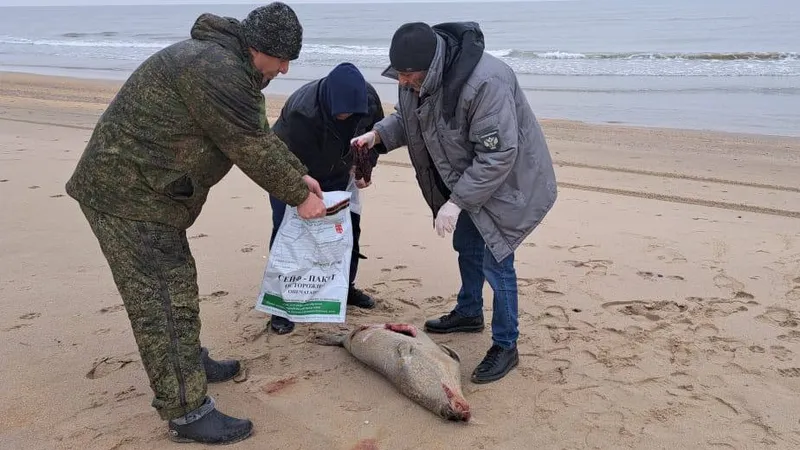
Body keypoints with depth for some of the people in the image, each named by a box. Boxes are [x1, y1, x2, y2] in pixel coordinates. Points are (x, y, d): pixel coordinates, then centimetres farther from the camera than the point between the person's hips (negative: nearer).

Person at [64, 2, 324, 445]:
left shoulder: (229, 66, 12)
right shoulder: (216, 69, -24)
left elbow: (260, 134, 18)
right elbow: (251, 149, -22)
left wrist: (300, 175, 11)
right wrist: (298, 196, -11)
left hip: (150, 191, 11)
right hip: (127, 194, -11)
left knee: (177, 285, 22)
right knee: (160, 301, -6)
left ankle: (189, 363, 41)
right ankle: (186, 412, 3)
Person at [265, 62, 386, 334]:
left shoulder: (368, 98, -23)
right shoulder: (301, 112, -40)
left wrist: (363, 169, -13)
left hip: (337, 172, 5)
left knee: (349, 226, 7)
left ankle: (346, 287, 27)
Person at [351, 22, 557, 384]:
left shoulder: (485, 83, -38)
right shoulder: (417, 78, -11)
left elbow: (498, 156, -35)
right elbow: (406, 118, 8)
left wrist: (456, 201, -33)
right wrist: (378, 134, -11)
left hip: (509, 180, -9)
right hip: (467, 178, 9)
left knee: (495, 261, -7)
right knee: (466, 246, 22)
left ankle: (505, 347, 9)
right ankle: (469, 312, 45)